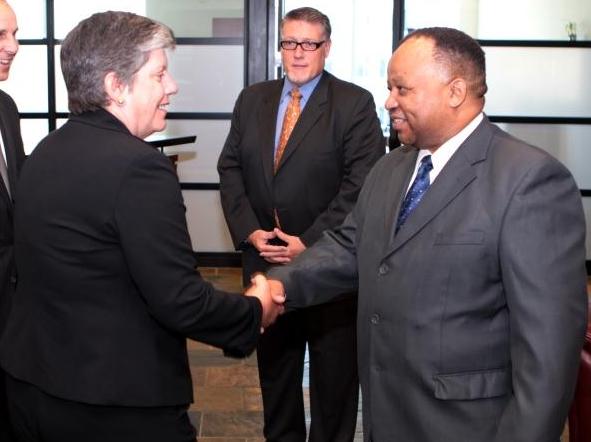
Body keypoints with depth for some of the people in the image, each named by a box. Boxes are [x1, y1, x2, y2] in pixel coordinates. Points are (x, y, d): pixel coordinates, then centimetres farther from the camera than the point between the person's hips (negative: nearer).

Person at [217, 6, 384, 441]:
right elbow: (230, 169, 7)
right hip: (264, 258, 4)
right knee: (274, 364, 17)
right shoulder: (252, 99, 8)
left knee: (334, 372, 9)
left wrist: (308, 242, -17)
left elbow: (361, 184, -13)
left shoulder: (355, 104, -7)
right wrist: (250, 232, -7)